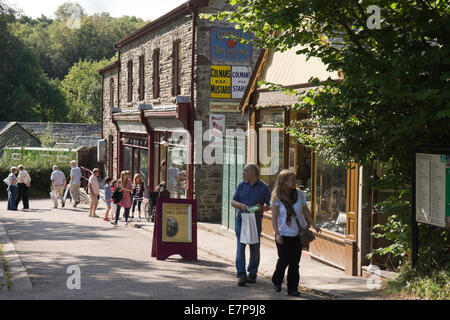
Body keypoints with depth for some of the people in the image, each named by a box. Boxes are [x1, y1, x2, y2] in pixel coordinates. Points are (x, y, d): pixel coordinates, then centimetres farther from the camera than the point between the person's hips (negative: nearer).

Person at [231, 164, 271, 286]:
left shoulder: (264, 187, 0)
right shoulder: (242, 185, 8)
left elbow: (270, 205, 6)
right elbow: (233, 202, 10)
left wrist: (262, 208, -16)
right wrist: (241, 205, -12)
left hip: (255, 221, -1)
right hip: (241, 220, 1)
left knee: (254, 248, 5)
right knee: (240, 247, -7)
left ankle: (252, 274, 16)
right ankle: (241, 275, -9)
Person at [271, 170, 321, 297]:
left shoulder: (299, 193, 1)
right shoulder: (277, 197, -8)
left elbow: (305, 210, 11)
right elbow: (274, 217, -8)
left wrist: (313, 225, 4)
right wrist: (277, 234, -15)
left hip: (298, 234, 3)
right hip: (284, 234, -3)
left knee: (294, 263, 4)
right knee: (284, 261, -2)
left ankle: (292, 289, 12)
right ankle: (276, 281, 26)